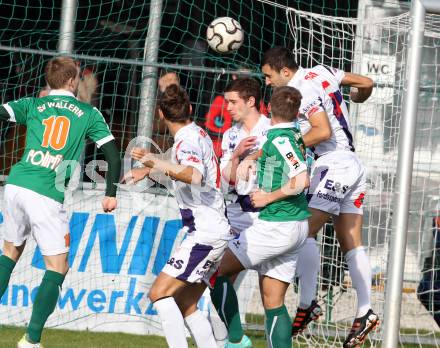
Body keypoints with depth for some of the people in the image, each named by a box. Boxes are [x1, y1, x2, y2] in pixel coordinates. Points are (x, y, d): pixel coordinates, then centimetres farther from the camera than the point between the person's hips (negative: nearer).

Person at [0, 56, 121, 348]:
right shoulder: (89, 113, 10)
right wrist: (111, 193, 14)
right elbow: (113, 154, 6)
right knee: (57, 269, 5)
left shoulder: (32, 105, 13)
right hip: (48, 194, -3)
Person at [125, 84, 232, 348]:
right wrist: (149, 171, 34)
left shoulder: (188, 140, -14)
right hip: (214, 230, 10)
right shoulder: (197, 133, 15)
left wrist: (157, 163, -46)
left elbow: (195, 176, -36)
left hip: (205, 234, -10)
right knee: (185, 304, 12)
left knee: (160, 293, -15)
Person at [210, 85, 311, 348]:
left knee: (219, 271, 0)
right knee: (273, 302, 9)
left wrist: (268, 197, -16)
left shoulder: (279, 139, -14)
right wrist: (249, 158, 18)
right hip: (298, 226, 9)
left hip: (275, 225, -9)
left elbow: (301, 180, -28)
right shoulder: (297, 136, 11)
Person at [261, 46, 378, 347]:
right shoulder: (322, 72, 10)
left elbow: (323, 131, -24)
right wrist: (357, 98, 40)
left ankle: (308, 304, -17)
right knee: (352, 244, 7)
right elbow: (366, 83, 18)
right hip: (354, 164, 9)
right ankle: (364, 312, 3)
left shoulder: (303, 90, -14)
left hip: (335, 165, -9)